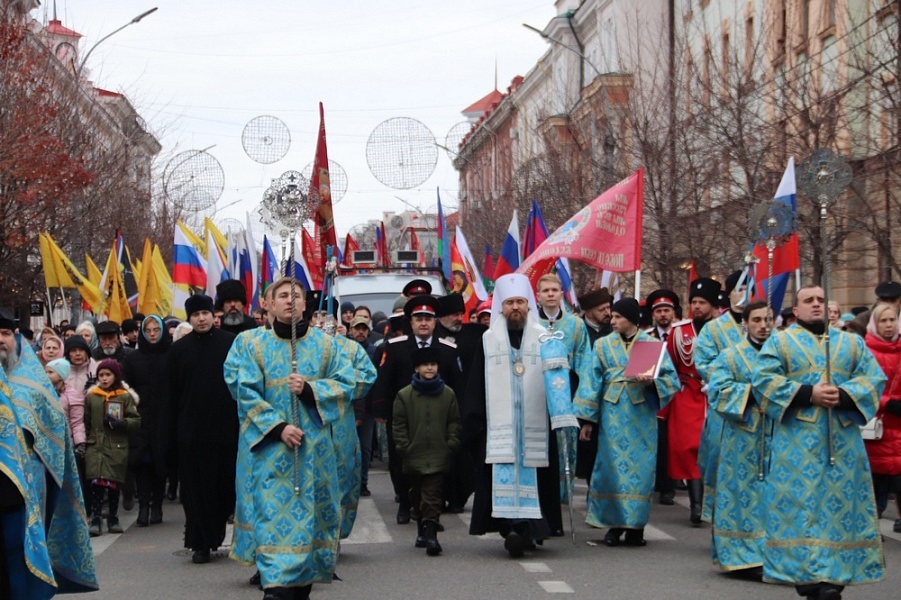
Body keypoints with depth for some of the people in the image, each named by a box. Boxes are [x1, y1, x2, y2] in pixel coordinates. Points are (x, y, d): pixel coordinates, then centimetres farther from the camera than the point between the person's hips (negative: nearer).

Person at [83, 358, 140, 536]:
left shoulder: (125, 397, 4)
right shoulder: (91, 396, 8)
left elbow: (136, 420, 1)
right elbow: (85, 422, 13)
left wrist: (121, 423, -15)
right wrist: (84, 441, 6)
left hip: (118, 448, 0)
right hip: (95, 447, 0)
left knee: (114, 484, 4)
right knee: (97, 483, -11)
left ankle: (113, 519, 19)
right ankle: (95, 520, -6)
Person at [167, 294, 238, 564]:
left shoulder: (231, 344, 0)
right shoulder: (178, 350, 5)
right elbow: (173, 395, 6)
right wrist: (173, 435, 1)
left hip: (226, 427, -1)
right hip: (191, 429, 1)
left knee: (227, 486, 5)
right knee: (196, 488, 2)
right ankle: (201, 544, 8)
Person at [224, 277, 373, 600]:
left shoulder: (326, 344, 8)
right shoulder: (250, 344, 4)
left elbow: (348, 382, 2)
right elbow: (246, 392, -5)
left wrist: (310, 388, -14)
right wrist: (277, 427, -17)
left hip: (314, 446, 2)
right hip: (269, 442, -2)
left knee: (309, 510, 4)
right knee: (272, 512, -9)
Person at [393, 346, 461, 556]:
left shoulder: (448, 394, 5)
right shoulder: (404, 395, 2)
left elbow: (454, 422, 9)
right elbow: (399, 425, 4)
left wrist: (451, 445, -1)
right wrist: (404, 448, -3)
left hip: (438, 456, -1)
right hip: (414, 456, 2)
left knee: (432, 494, -9)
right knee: (417, 494, 13)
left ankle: (430, 532, -14)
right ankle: (423, 529, 27)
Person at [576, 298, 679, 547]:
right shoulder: (603, 345, 9)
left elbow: (670, 378, -1)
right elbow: (593, 383, 7)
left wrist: (652, 381, -22)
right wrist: (587, 420, 3)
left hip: (642, 415, -1)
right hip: (613, 413, 1)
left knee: (640, 467, -2)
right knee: (613, 465, -1)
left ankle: (636, 526, 6)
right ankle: (615, 524, 6)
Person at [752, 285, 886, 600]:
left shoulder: (852, 342, 16)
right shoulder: (779, 341, 8)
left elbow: (875, 377, 5)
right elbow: (763, 379, -5)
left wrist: (845, 395, -15)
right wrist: (808, 393, -15)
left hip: (843, 438, 3)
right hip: (797, 440, -3)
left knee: (841, 503, -1)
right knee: (800, 503, -6)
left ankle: (832, 574, 2)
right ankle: (806, 573, -5)